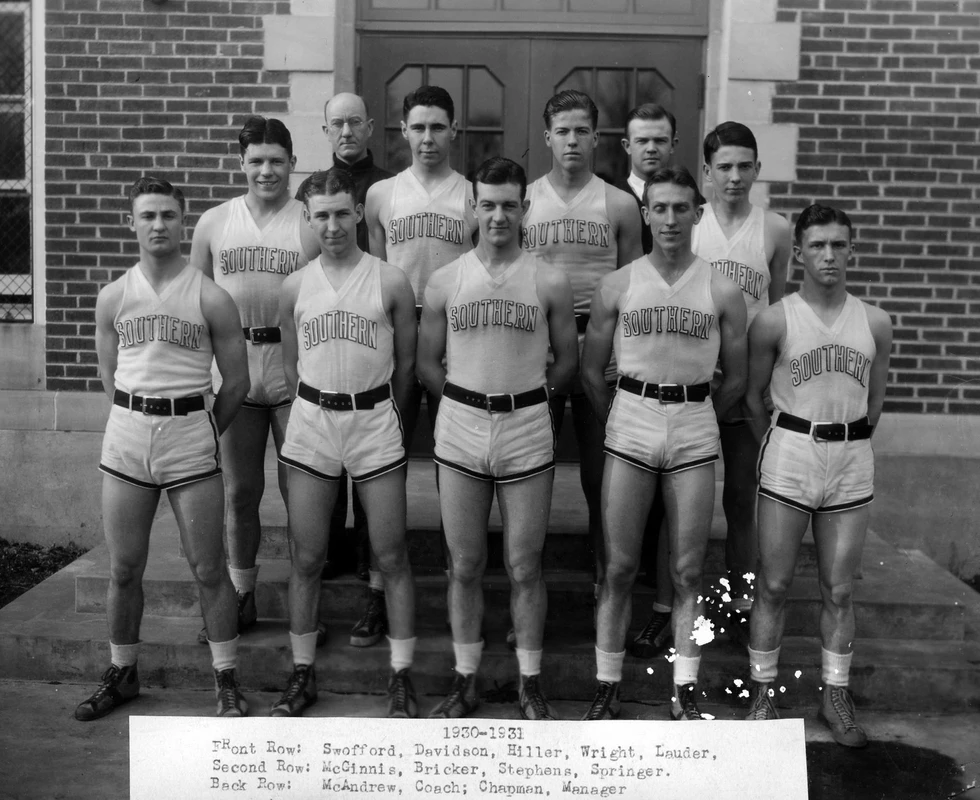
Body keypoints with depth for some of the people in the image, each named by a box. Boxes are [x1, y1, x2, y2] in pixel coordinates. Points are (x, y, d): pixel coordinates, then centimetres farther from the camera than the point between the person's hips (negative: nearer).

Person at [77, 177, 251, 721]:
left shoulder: (210, 299, -4)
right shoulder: (113, 298, 6)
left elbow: (236, 382, 2)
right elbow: (110, 377, 15)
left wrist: (201, 432, 7)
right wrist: (139, 421, 9)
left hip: (191, 435, -3)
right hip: (126, 434, 3)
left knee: (208, 569, 2)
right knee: (123, 568, 10)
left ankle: (226, 680, 14)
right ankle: (121, 673, 27)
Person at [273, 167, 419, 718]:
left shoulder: (391, 282, -2)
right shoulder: (296, 287, 4)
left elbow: (406, 363, 5)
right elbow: (291, 365, 13)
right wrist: (321, 412, 11)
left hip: (376, 421, -2)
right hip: (311, 423, 2)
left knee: (393, 556, 1)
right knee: (306, 558, 6)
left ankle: (402, 677, 12)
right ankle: (303, 673, 20)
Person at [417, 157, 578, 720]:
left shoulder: (550, 283, -1)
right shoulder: (445, 282, 2)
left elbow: (568, 360, 8)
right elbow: (427, 363, 9)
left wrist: (527, 394, 4)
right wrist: (467, 400, 3)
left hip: (528, 431, -1)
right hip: (460, 429, 1)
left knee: (524, 567, 5)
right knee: (466, 565, 9)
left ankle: (530, 683, 21)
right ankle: (466, 679, 23)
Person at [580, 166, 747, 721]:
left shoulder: (723, 292, 3)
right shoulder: (618, 286, 4)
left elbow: (736, 379, 9)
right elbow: (592, 372, 9)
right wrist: (620, 421, 10)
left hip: (696, 429, 0)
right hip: (630, 424, 0)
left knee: (688, 571, 4)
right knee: (620, 567, 3)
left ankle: (686, 692, 16)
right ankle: (608, 686, 15)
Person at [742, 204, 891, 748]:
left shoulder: (876, 323, 3)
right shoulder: (774, 321, -4)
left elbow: (875, 402, 13)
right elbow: (754, 396, 6)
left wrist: (849, 445, 14)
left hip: (853, 462, 2)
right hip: (790, 456, -2)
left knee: (840, 590, 8)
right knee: (775, 585, 3)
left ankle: (836, 698, 21)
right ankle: (763, 694, 16)